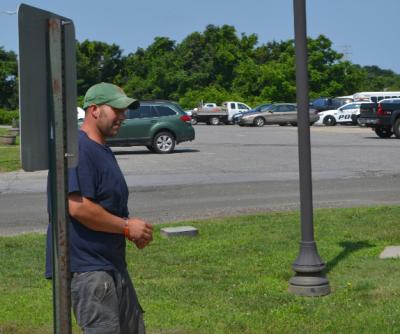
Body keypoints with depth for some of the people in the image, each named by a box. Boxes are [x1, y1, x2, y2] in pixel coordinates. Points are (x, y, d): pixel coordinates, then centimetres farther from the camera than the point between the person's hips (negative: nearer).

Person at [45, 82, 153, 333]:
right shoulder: (78, 149, -17)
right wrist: (126, 227, -17)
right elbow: (78, 207, -27)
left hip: (112, 263, 11)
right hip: (86, 266, -11)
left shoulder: (103, 151, 16)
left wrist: (135, 230, 6)